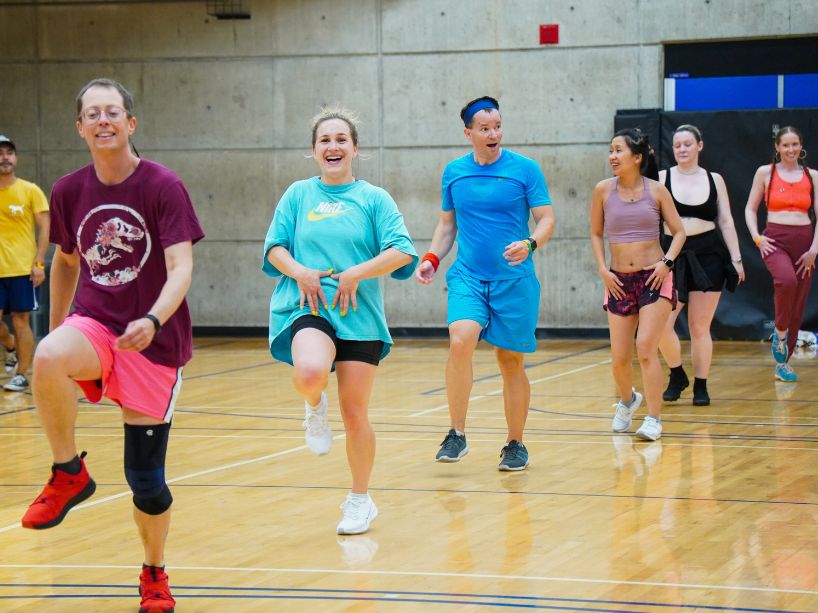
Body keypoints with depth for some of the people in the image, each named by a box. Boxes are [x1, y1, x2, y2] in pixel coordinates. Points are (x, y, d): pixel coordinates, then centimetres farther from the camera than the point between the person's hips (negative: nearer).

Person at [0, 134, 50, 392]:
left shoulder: (30, 191, 0)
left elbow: (44, 227, 0)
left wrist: (39, 263, -8)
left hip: (23, 269, -2)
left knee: (21, 320, -1)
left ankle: (21, 375, 8)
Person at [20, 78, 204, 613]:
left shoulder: (164, 186, -10)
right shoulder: (69, 192, 3)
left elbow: (181, 269, -18)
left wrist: (153, 320, -36)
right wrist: (56, 329, 23)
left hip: (154, 340, -2)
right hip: (93, 324, 2)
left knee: (146, 479, 1)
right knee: (48, 359, -36)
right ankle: (69, 473, -14)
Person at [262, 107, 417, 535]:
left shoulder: (373, 198, 6)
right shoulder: (298, 195, 10)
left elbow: (402, 252, -2)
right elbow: (274, 248, 9)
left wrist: (355, 274, -14)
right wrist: (300, 273, -11)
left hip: (359, 315, 0)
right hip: (306, 308, 0)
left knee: (355, 411, 3)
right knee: (310, 373, -33)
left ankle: (360, 500, 20)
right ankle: (315, 406, 3)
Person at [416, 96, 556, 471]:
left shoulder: (525, 169, -2)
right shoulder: (454, 172, 8)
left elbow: (547, 219, -3)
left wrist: (530, 243, -24)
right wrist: (432, 258, 3)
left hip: (514, 281, -1)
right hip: (467, 277, 1)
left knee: (511, 362, 4)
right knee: (460, 341, -23)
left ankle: (515, 445, 19)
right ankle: (457, 435, -14)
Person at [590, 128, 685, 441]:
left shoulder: (656, 190, -3)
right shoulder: (603, 190, 0)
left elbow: (679, 231, 4)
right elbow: (596, 234, 11)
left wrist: (667, 262, -11)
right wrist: (602, 269, 0)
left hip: (654, 278, -2)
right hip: (619, 281, 3)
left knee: (646, 347, -17)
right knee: (619, 359, 5)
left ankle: (654, 420, -9)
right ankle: (627, 400, 37)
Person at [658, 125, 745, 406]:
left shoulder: (714, 180, 7)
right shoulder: (662, 178, 3)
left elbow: (726, 222, 9)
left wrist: (736, 259, 4)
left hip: (707, 256, 0)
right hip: (672, 256, 0)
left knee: (700, 327, 3)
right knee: (661, 324, -11)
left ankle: (701, 386, 14)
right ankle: (677, 375, 12)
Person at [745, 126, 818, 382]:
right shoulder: (766, 172, 5)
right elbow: (750, 209, 9)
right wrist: (756, 237, -6)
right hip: (775, 240, -3)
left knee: (797, 306, 4)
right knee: (786, 280, -34)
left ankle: (783, 363, 16)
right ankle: (780, 333, -11)